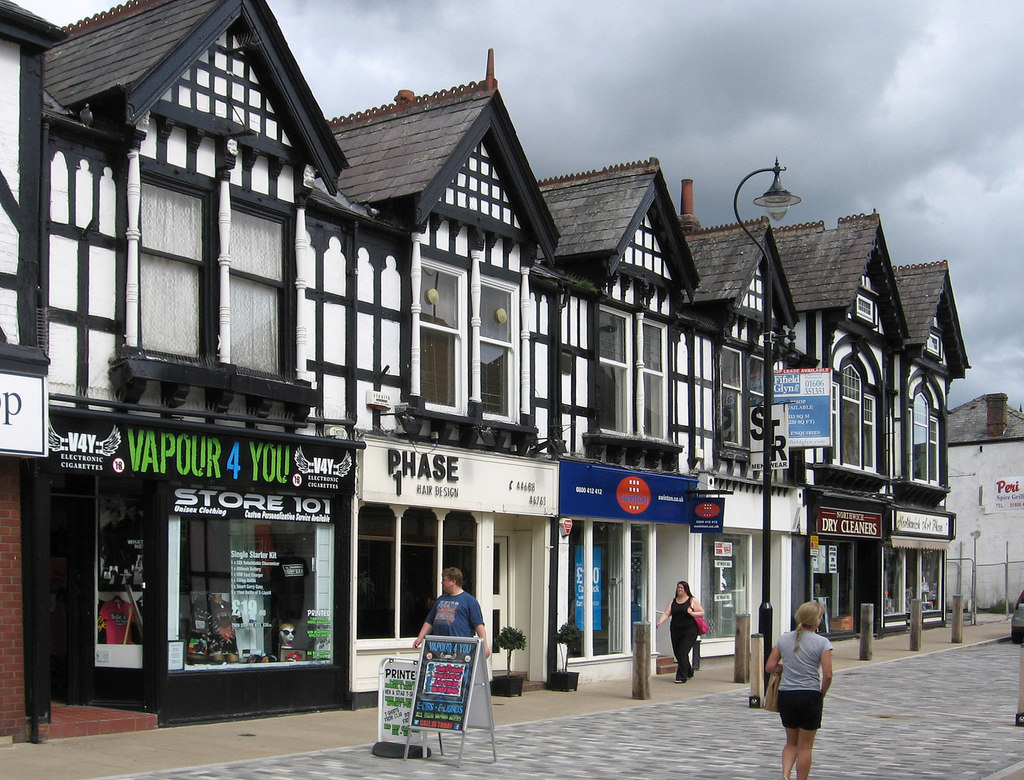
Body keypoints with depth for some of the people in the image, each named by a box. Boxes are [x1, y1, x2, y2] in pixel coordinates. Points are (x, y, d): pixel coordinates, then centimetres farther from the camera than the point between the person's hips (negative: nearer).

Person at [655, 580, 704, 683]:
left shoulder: (692, 600, 2)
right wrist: (660, 622, -14)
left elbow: (702, 613, 1)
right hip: (675, 631, 5)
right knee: (677, 654, 9)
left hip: (689, 631, -5)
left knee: (682, 653, -13)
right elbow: (666, 613, 3)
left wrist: (692, 613, -17)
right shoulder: (673, 602, 13)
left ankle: (681, 677, -6)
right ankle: (689, 672, 32)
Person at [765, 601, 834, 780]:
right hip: (809, 696, -4)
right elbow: (828, 675, -13)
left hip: (785, 695, 4)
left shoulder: (784, 639, 4)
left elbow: (770, 667, 2)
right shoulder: (822, 642, -8)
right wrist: (822, 695, 3)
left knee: (791, 742, 18)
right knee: (805, 746, 8)